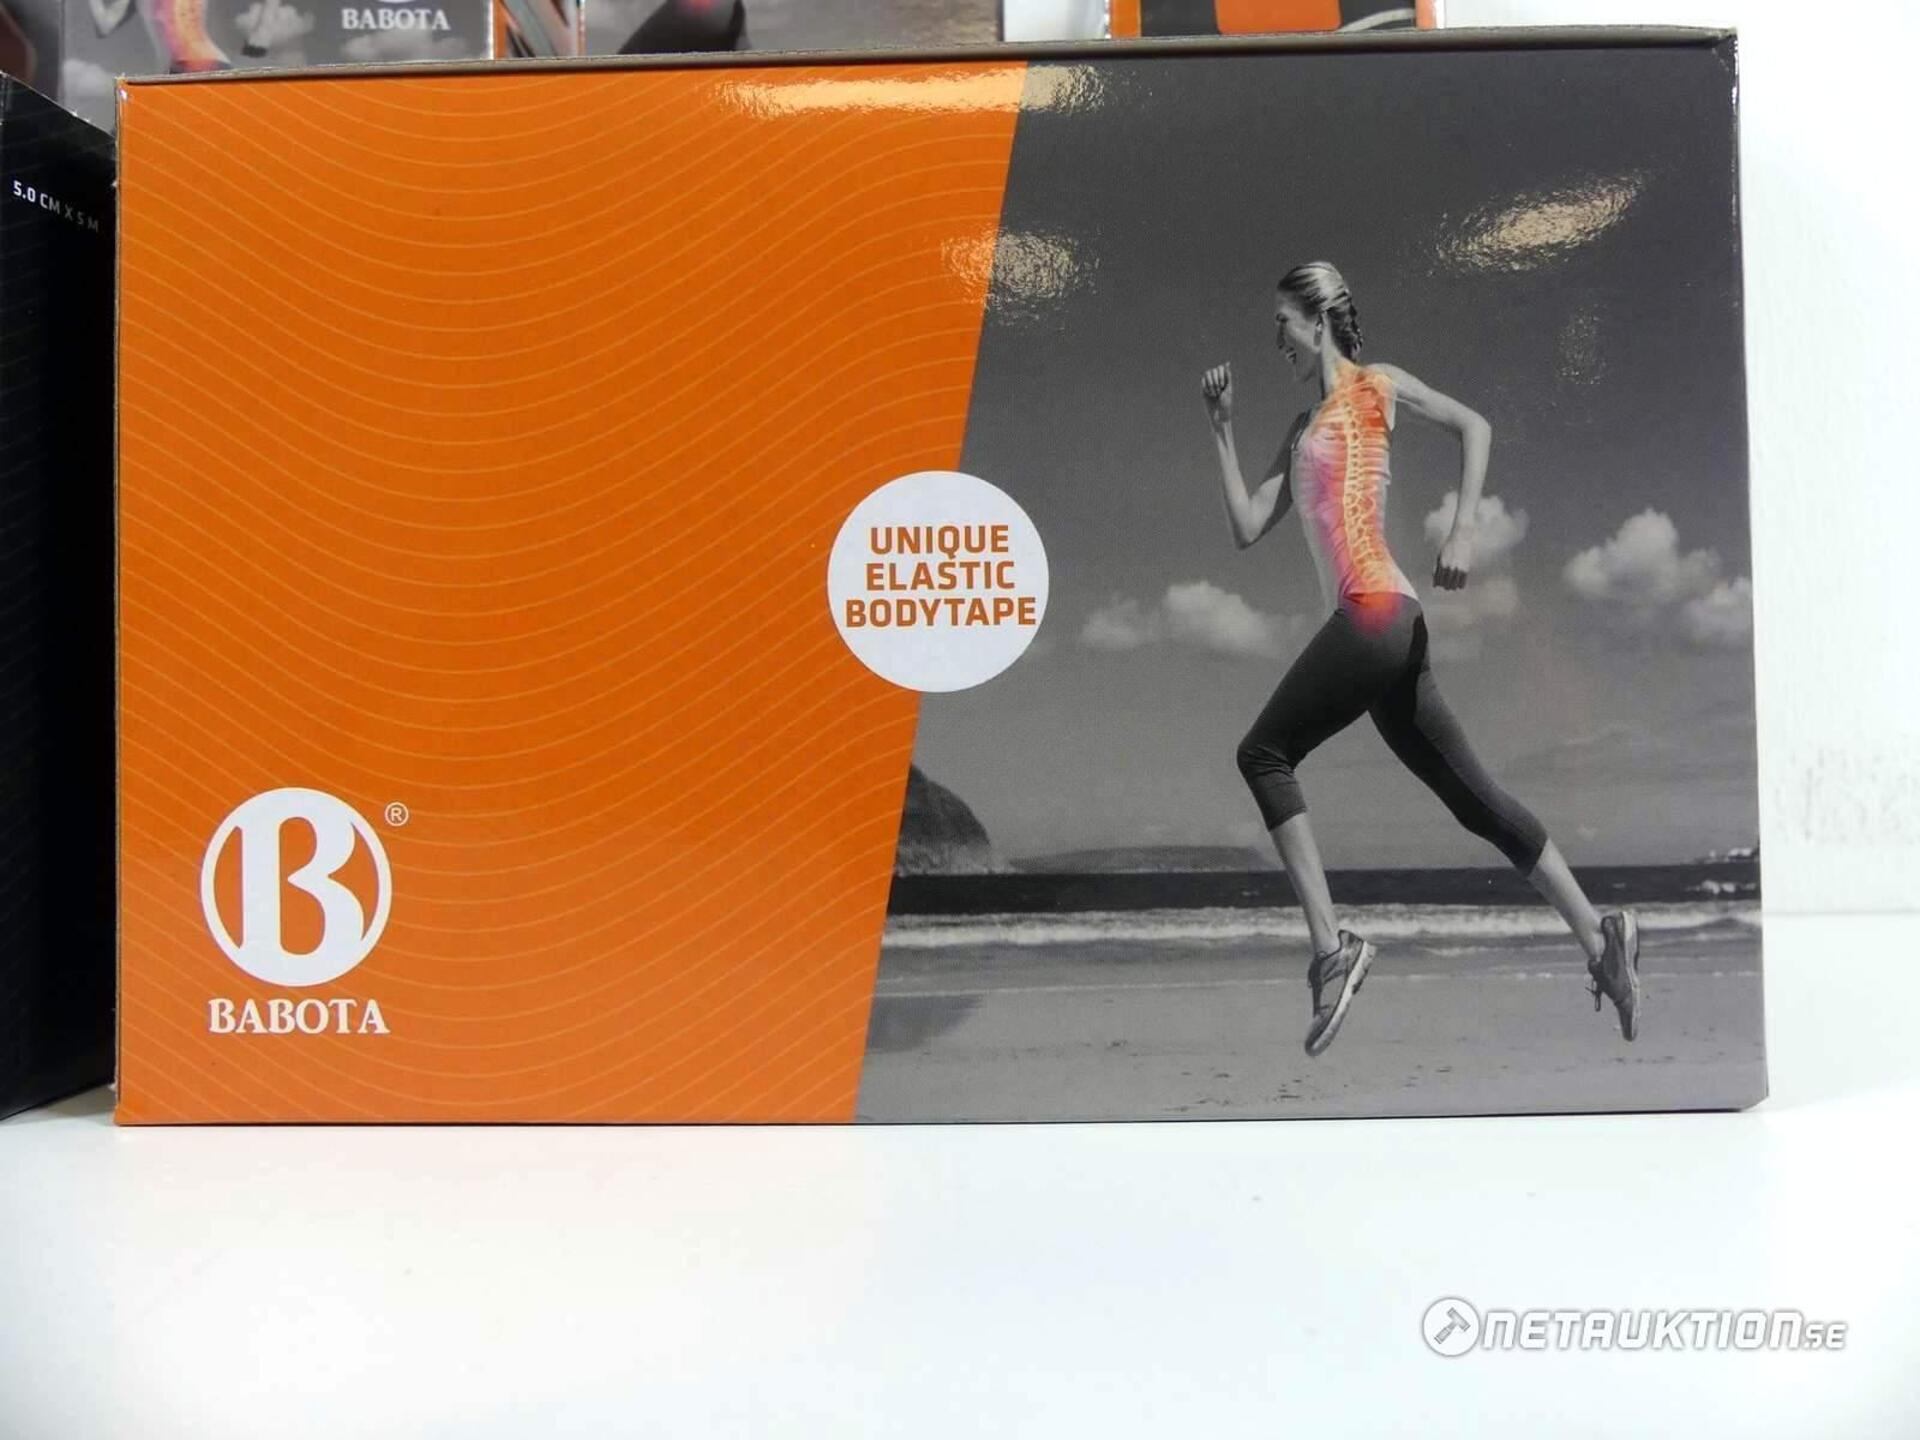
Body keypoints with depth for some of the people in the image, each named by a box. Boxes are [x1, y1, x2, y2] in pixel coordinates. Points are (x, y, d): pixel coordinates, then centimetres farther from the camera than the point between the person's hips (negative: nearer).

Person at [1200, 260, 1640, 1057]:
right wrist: (1221, 426, 18)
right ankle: (1598, 937, 9)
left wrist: (1462, 531, -16)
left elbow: (1475, 426, -4)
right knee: (1471, 796, 6)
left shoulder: (1374, 386, 7)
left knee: (1263, 754, -10)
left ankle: (1332, 945, -12)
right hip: (1373, 628, 8)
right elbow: (1247, 526, 18)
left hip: (1377, 613, -8)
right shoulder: (1303, 432, 26)